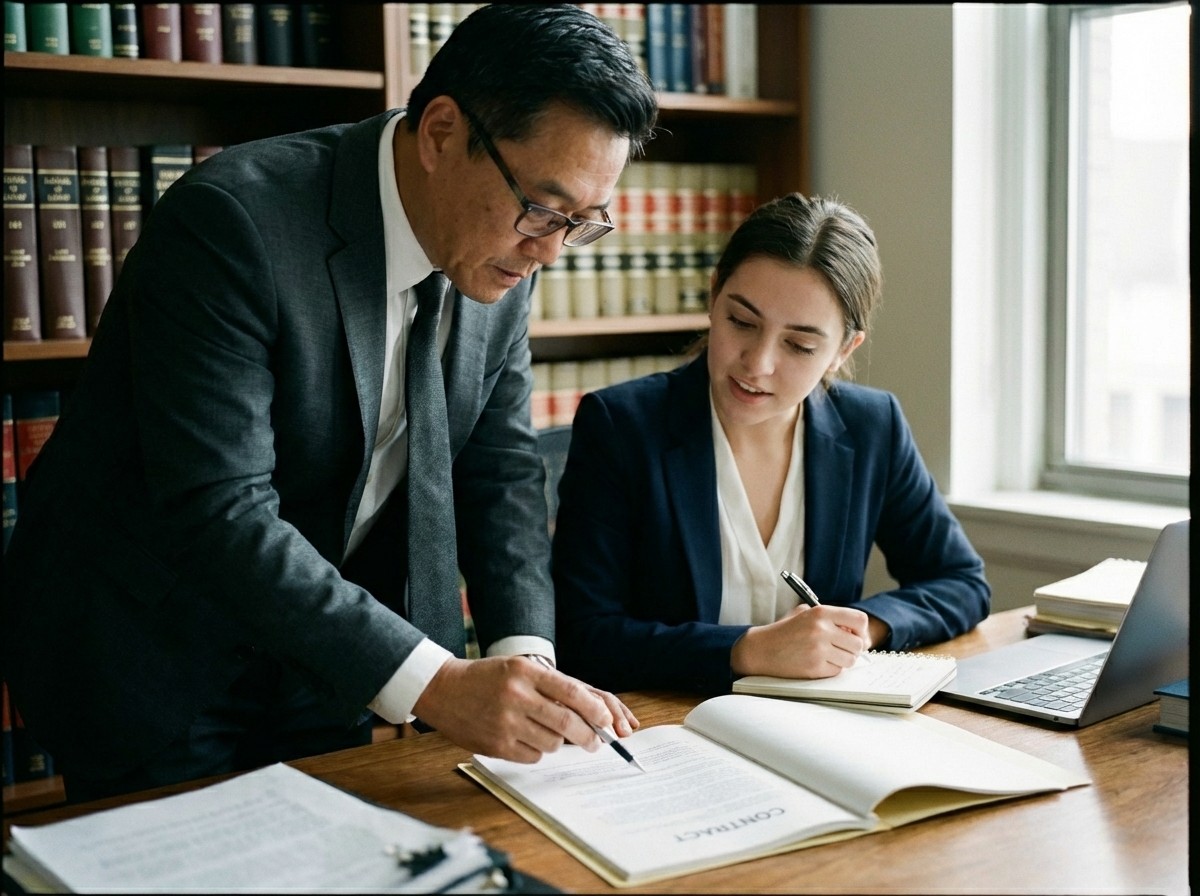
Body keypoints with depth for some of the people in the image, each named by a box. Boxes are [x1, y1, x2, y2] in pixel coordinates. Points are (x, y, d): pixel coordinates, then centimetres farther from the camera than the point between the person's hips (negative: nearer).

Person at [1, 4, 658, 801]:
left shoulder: (504, 254, -6)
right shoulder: (232, 221, -28)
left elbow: (501, 470, -1)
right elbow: (219, 516, -33)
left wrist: (525, 653, -18)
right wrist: (433, 683, -38)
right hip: (151, 662, -6)